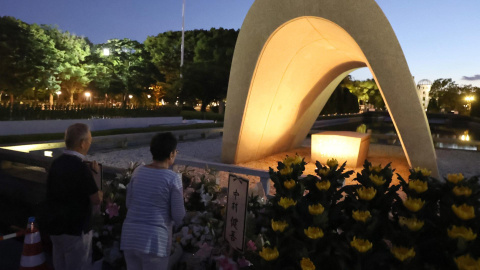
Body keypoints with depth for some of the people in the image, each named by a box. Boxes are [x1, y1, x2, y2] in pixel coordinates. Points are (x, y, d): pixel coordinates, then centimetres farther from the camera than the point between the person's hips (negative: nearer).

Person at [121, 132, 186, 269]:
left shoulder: (137, 172, 4)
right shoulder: (173, 178, -12)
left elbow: (128, 204, 13)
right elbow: (178, 217, -8)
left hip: (130, 236, 5)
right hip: (155, 239, -5)